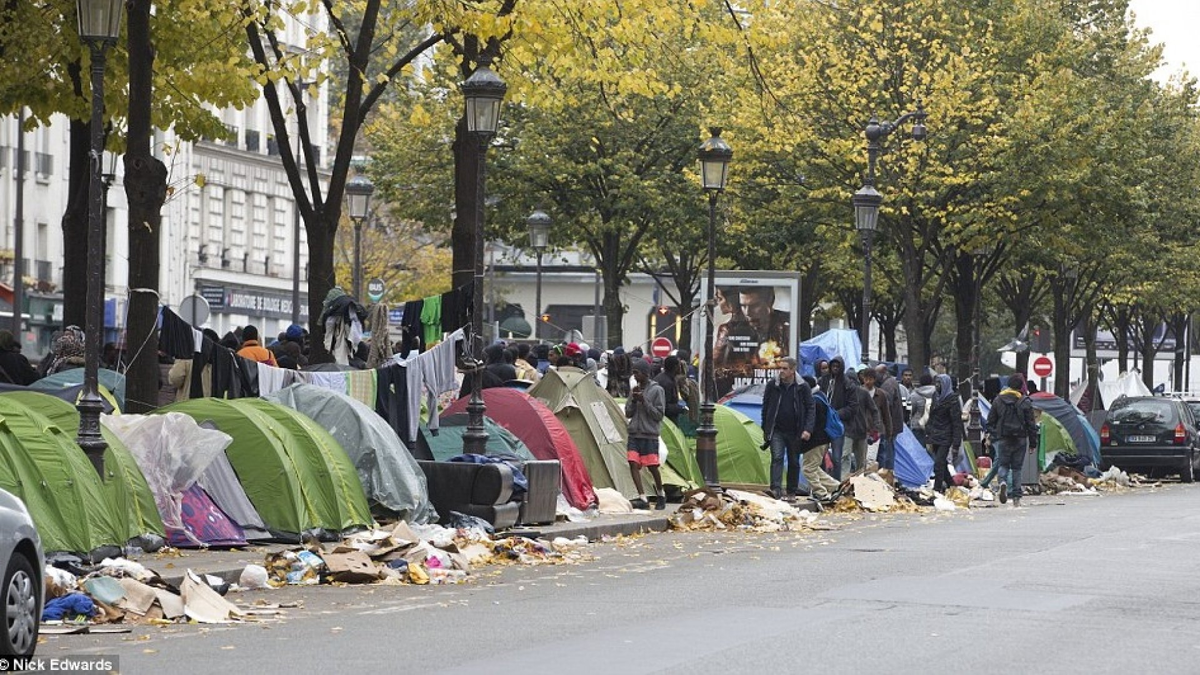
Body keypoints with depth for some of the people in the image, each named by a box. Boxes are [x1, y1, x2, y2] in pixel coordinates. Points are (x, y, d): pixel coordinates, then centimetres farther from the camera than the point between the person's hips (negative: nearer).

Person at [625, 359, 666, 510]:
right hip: (634, 434, 5)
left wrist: (644, 401, -17)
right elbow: (628, 413, 13)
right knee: (633, 464, -10)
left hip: (650, 435, -5)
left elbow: (659, 415, -8)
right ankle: (642, 499, -11)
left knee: (652, 466, 0)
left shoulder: (656, 390, -5)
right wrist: (633, 400, -5)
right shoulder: (635, 390, 11)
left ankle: (661, 495, 22)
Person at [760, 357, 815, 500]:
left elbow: (810, 409, -1)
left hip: (794, 432, 1)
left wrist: (808, 429, -13)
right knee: (777, 457, -17)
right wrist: (765, 429, 9)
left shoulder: (802, 387, -5)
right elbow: (765, 407, 8)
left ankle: (792, 492, 20)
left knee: (794, 462, 9)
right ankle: (776, 489, -25)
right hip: (777, 431, -1)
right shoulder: (772, 385, -2)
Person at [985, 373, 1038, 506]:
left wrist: (992, 437, 15)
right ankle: (1016, 497, 8)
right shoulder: (1025, 402, -6)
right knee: (1017, 467, 8)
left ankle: (1003, 482, -24)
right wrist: (1033, 442, 5)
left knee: (1003, 464, 9)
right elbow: (1031, 424, -2)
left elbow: (991, 421, 6)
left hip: (1003, 439, 1)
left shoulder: (998, 400, 1)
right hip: (1020, 440, -1)